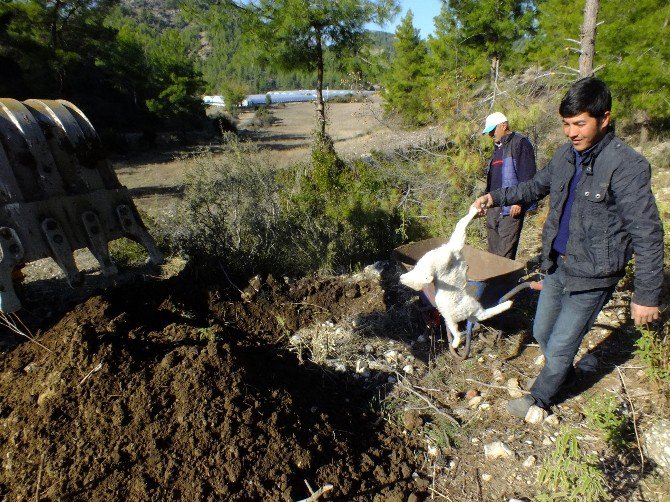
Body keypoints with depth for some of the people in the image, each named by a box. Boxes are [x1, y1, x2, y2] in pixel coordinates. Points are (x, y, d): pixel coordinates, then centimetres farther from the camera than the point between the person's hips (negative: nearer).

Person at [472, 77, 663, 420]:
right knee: (542, 333, 21)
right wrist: (495, 197, 7)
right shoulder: (566, 155, 0)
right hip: (557, 265, 7)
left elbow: (648, 234, -19)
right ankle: (565, 376, 50)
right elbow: (537, 186, 20)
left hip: (591, 276, -7)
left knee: (560, 345, 6)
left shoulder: (626, 165, -21)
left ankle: (539, 398, 32)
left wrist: (647, 295, -17)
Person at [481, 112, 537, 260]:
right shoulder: (498, 147, 20)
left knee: (505, 254, -8)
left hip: (511, 207, -9)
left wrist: (519, 201, -21)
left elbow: (527, 177, -16)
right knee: (493, 249, 14)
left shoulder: (519, 143, -9)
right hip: (494, 207, 9)